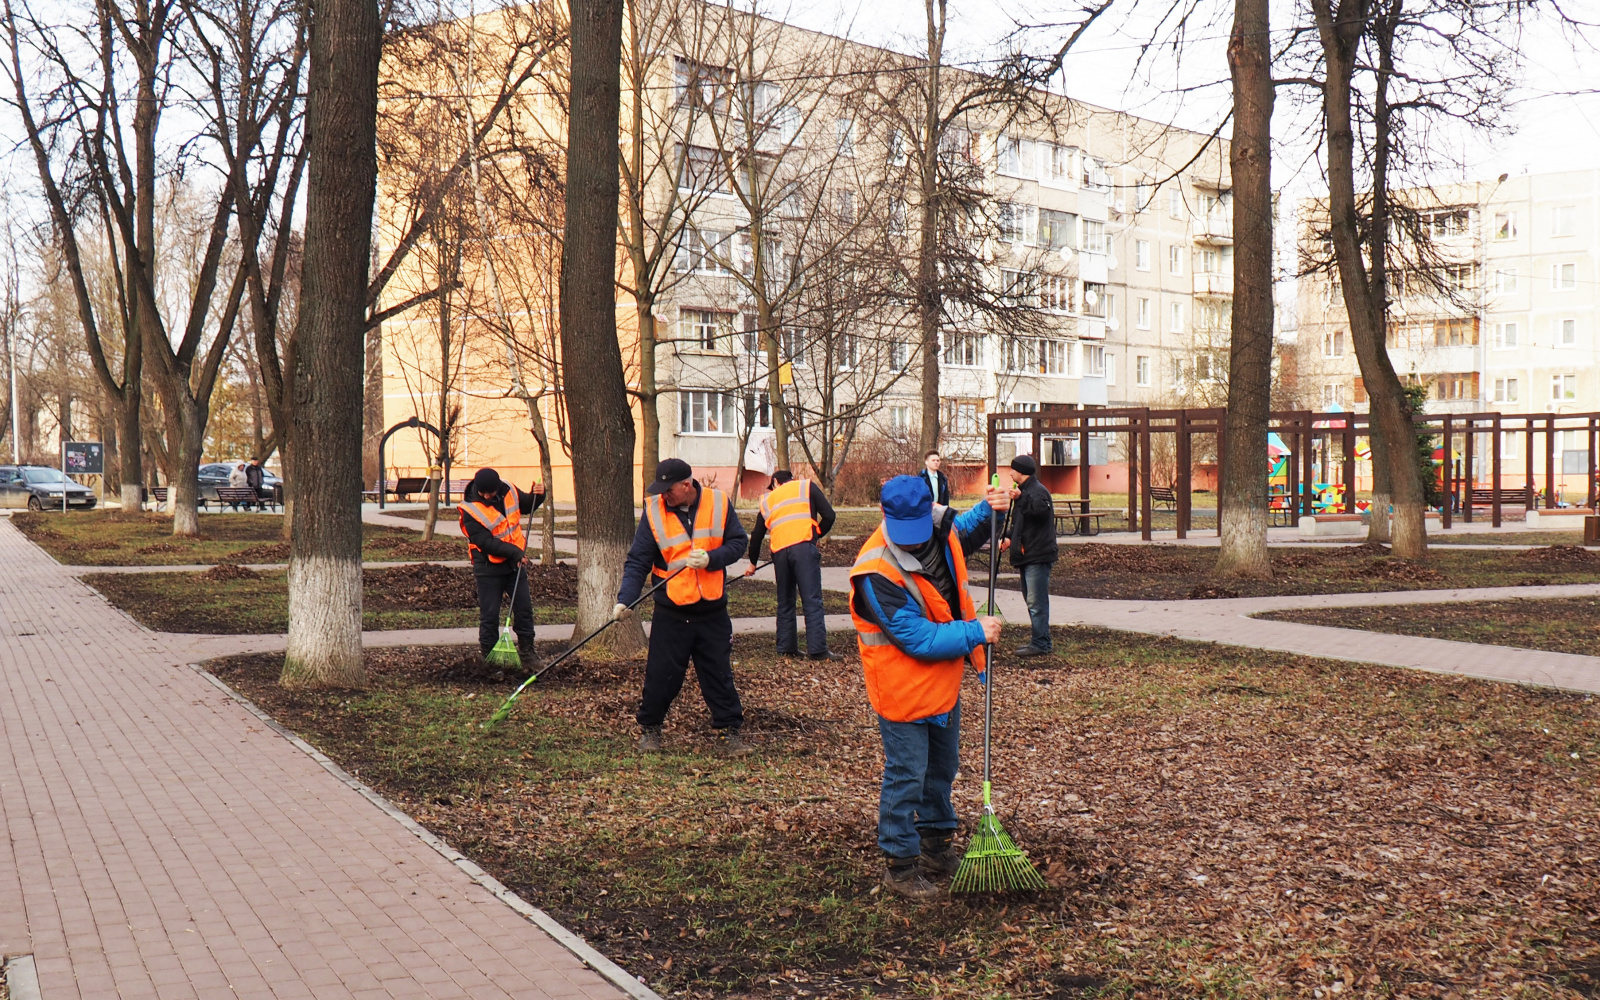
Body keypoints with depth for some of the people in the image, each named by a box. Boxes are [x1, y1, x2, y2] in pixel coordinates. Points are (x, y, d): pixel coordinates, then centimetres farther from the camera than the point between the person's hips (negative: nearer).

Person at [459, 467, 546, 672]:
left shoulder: (509, 492, -3)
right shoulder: (469, 509, -19)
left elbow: (526, 507, 17)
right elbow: (485, 542, -23)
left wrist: (537, 495, -4)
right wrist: (514, 552, -28)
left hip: (515, 563, 5)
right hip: (488, 568, -5)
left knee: (524, 608, 6)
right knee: (489, 615, 1)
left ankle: (526, 651, 19)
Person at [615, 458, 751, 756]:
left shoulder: (718, 503, -4)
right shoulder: (653, 512, -6)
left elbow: (738, 542, 0)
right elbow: (637, 561, -7)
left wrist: (711, 558, -18)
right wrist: (625, 599, -19)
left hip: (713, 611, 0)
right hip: (671, 613, 0)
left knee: (719, 674, 7)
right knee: (661, 675, 4)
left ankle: (731, 730, 18)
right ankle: (650, 728, 23)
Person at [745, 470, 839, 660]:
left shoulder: (767, 500, 25)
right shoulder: (806, 486, 16)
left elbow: (757, 535, 29)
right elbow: (829, 515, 5)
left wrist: (753, 562, 42)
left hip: (779, 552, 3)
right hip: (804, 547, -3)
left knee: (785, 601, 16)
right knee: (812, 600, -6)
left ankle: (786, 647, 17)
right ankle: (817, 649, -11)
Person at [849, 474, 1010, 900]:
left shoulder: (941, 527, -9)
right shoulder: (877, 573, -31)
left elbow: (965, 535, 18)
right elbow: (918, 639, -30)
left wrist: (988, 511, -2)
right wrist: (975, 632, -23)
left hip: (944, 681, 8)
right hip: (903, 689, -8)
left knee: (943, 767, 21)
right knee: (906, 776, 0)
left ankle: (936, 846, 39)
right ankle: (900, 866, 16)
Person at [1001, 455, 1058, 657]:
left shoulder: (1037, 490, -13)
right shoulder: (1025, 490, 21)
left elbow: (1042, 509, -35)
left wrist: (1021, 497, -37)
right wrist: (1010, 536, 15)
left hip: (1038, 556, -11)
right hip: (1027, 555, 11)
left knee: (1036, 602, -10)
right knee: (1032, 600, 15)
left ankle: (1040, 644, -7)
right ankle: (1040, 641, 22)